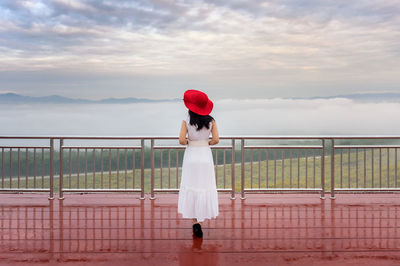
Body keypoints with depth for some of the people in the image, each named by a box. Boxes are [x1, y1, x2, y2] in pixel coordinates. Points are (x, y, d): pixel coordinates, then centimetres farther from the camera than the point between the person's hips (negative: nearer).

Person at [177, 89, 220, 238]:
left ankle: (196, 221, 5)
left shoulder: (186, 121, -9)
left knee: (191, 187, 6)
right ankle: (201, 218, 11)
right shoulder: (211, 121, -3)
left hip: (191, 156, -1)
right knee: (205, 187, 9)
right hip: (205, 155, 1)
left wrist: (188, 142, 6)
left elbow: (181, 140, -16)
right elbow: (216, 140, -8)